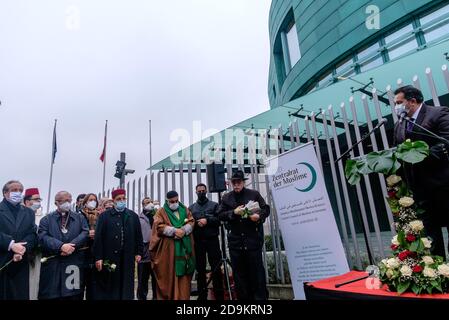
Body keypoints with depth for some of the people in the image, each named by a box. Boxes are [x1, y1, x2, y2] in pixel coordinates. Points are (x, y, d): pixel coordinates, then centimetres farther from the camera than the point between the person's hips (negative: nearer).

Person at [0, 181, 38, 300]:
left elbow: (33, 235, 4)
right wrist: (11, 245, -18)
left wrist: (23, 248, -12)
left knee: (21, 295, 5)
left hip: (20, 264, 3)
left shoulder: (29, 212, 14)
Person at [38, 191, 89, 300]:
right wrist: (61, 246, -18)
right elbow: (43, 237, -5)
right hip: (52, 265, -1)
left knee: (74, 295, 4)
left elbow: (85, 234, 0)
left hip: (74, 265, 1)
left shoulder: (80, 218, 14)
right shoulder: (46, 219, 11)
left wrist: (72, 246, -16)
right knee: (52, 294, 1)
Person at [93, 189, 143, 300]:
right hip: (109, 258, -2)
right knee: (108, 287, 7)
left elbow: (138, 235, 10)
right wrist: (98, 257, -8)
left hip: (127, 259, 2)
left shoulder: (133, 216, 8)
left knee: (126, 286, 8)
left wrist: (139, 252, 6)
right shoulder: (104, 216, 1)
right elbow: (98, 238, -4)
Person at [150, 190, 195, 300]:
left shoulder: (185, 209, 15)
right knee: (168, 274, 2)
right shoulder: (161, 212, 3)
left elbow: (191, 222, 6)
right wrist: (174, 231, -18)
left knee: (184, 274, 3)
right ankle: (166, 296, 13)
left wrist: (183, 230, -13)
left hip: (184, 247, 3)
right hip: (167, 248, -3)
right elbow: (159, 226, -9)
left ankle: (183, 297, 10)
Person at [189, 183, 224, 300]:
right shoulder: (191, 207, 14)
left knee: (216, 268, -1)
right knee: (200, 269, 9)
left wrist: (207, 220, -13)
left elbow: (220, 219, -3)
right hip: (198, 241, 2)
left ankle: (219, 295, 8)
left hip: (212, 240, -2)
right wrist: (196, 223, -12)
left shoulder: (214, 205, 8)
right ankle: (202, 295, 19)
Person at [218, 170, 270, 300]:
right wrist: (234, 212, -12)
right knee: (239, 271, 9)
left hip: (253, 238, -2)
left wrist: (259, 215, -16)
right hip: (235, 239, 2)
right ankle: (243, 297, 22)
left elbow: (266, 209, 5)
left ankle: (261, 297, 16)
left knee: (257, 269, 3)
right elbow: (220, 215, 3)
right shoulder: (226, 197, 9)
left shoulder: (254, 194, 4)